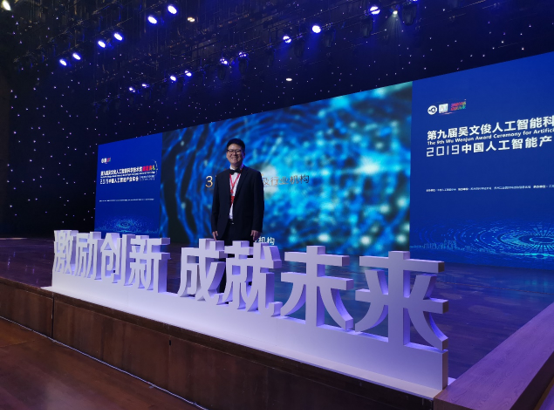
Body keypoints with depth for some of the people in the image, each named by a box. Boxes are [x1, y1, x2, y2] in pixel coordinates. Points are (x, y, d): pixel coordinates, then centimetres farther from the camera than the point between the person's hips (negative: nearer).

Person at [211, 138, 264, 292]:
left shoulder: (254, 175, 2)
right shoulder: (220, 176, 14)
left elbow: (258, 203, -3)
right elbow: (216, 204, 12)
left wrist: (257, 227, -10)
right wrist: (214, 227, 5)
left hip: (244, 229, -4)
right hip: (224, 229, 4)